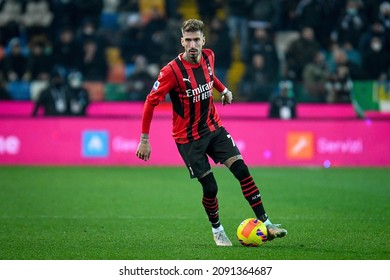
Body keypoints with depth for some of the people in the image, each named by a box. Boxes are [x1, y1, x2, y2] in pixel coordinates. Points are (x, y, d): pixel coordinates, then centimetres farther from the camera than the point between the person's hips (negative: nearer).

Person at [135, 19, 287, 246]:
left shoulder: (208, 57, -4)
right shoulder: (172, 71, -22)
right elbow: (151, 102, -17)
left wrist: (223, 90, 16)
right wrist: (144, 140, -17)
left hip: (213, 127, 5)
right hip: (188, 138, -5)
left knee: (242, 170, -8)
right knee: (210, 188, -6)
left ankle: (266, 225, -3)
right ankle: (217, 230, 21)